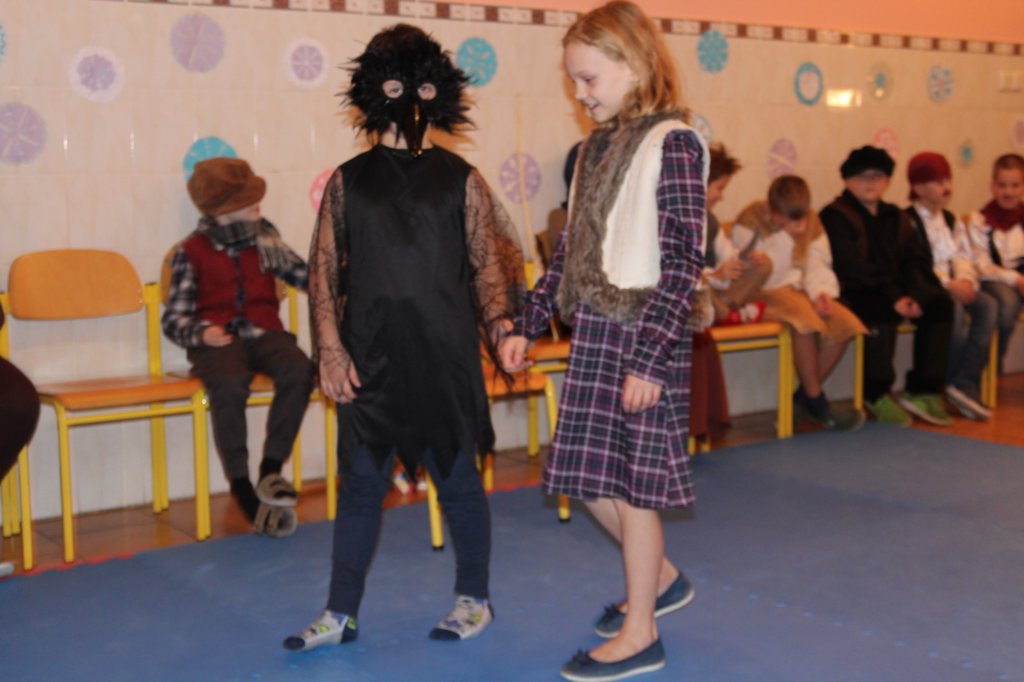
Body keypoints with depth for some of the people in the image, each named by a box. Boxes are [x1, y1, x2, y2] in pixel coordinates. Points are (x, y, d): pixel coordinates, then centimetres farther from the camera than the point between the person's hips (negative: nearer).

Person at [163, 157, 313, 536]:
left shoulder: (265, 241, 17)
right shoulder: (192, 253, 6)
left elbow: (306, 277, 12)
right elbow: (174, 318, 3)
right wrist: (201, 333, -16)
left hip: (264, 333, 3)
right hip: (218, 339, -3)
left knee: (298, 369, -32)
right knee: (229, 384, -37)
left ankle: (271, 470, -22)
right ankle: (242, 489, -24)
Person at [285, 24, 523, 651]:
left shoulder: (460, 179, 4)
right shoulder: (349, 182, 6)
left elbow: (488, 265, 3)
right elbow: (324, 269, 4)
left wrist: (500, 324, -14)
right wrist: (330, 349, -5)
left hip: (445, 361, -1)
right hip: (369, 362, 2)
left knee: (458, 480, 8)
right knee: (360, 484, 7)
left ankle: (475, 599, 25)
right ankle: (341, 614, 18)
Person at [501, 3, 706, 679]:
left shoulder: (673, 143, -12)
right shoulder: (597, 146, 12)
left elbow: (684, 261, -16)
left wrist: (649, 357, -20)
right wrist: (527, 325, 14)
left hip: (646, 332, -7)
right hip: (593, 329, 8)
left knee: (633, 480, 2)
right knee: (589, 476, 12)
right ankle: (661, 578, 36)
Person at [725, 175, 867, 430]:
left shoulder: (811, 222, 8)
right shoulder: (751, 220, -11)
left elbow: (817, 265, 8)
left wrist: (822, 292, -14)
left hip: (795, 289, 7)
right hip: (762, 294, -7)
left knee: (845, 323, -16)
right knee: (805, 317, -35)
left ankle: (803, 398, -4)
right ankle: (816, 404, -20)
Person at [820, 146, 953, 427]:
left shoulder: (895, 217, 19)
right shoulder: (835, 216, -3)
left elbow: (916, 260, 10)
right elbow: (852, 267, -14)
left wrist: (914, 294, -12)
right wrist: (893, 297, -22)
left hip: (893, 291, 7)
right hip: (853, 295, -7)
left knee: (940, 303, -15)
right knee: (883, 312, -35)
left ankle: (923, 390, -10)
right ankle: (877, 395, -18)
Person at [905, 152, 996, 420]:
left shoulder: (952, 222, 21)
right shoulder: (907, 221, -4)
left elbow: (962, 257, 14)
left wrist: (966, 280, -8)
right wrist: (948, 284, -21)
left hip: (954, 286, 7)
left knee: (989, 305, -21)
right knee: (954, 307, -35)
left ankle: (966, 384, -27)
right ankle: (951, 382, -19)